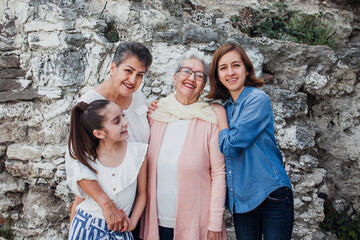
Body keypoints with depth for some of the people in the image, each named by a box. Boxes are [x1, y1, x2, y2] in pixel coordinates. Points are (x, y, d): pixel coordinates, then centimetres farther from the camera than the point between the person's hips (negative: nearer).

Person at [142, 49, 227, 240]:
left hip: (195, 224, -3)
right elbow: (142, 164, 10)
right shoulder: (154, 113, 2)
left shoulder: (211, 119, -9)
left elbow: (218, 174, -8)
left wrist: (215, 224, -8)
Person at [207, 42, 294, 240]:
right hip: (241, 199, 6)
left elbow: (230, 146, -18)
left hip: (271, 195, -6)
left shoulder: (258, 99, -12)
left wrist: (220, 113, -4)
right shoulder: (227, 106, 9)